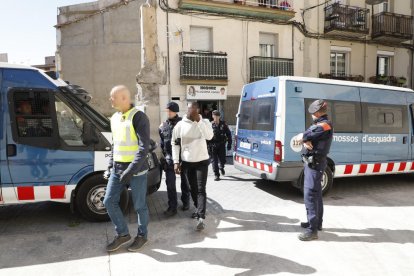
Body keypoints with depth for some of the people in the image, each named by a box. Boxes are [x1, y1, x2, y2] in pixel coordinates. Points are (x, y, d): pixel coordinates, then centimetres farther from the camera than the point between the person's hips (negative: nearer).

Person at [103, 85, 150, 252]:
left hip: (136, 170, -7)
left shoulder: (138, 117, -13)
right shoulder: (114, 118, 11)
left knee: (139, 205, 5)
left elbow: (144, 147, -19)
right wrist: (110, 166, 14)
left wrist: (131, 170, -22)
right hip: (117, 169, 8)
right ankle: (123, 234, 25)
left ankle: (142, 235, 27)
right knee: (109, 202, 9)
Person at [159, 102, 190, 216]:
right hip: (169, 157, 3)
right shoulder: (163, 126, 8)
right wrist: (165, 155, 10)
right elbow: (162, 143, 16)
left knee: (184, 181, 12)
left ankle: (185, 202, 29)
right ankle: (172, 207, 8)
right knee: (170, 183, 0)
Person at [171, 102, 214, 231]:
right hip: (187, 162, 2)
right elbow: (175, 144, 1)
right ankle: (199, 210, 33)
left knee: (201, 189, -8)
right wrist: (176, 162, -4)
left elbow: (209, 136, -22)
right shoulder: (180, 125, -3)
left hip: (202, 161, -2)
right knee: (193, 189, 14)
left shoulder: (205, 122, -4)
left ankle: (201, 218, -12)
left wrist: (199, 121, -25)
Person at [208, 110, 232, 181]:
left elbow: (228, 134, 8)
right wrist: (207, 146, -10)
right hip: (213, 146, -1)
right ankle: (216, 175, 11)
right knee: (214, 161, 0)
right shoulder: (210, 125, -3)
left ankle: (221, 168, 41)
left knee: (222, 159, 6)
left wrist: (229, 143, 3)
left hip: (221, 145, 1)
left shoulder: (223, 124, 2)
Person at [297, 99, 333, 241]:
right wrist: (306, 141, -13)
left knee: (310, 195, -11)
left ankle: (312, 230, -7)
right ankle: (316, 222, 32)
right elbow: (306, 137, 9)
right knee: (316, 193, 18)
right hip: (312, 162, 11)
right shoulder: (319, 124, 16)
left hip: (315, 163, -11)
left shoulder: (325, 125, -16)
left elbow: (305, 136, -22)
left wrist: (304, 138, 1)